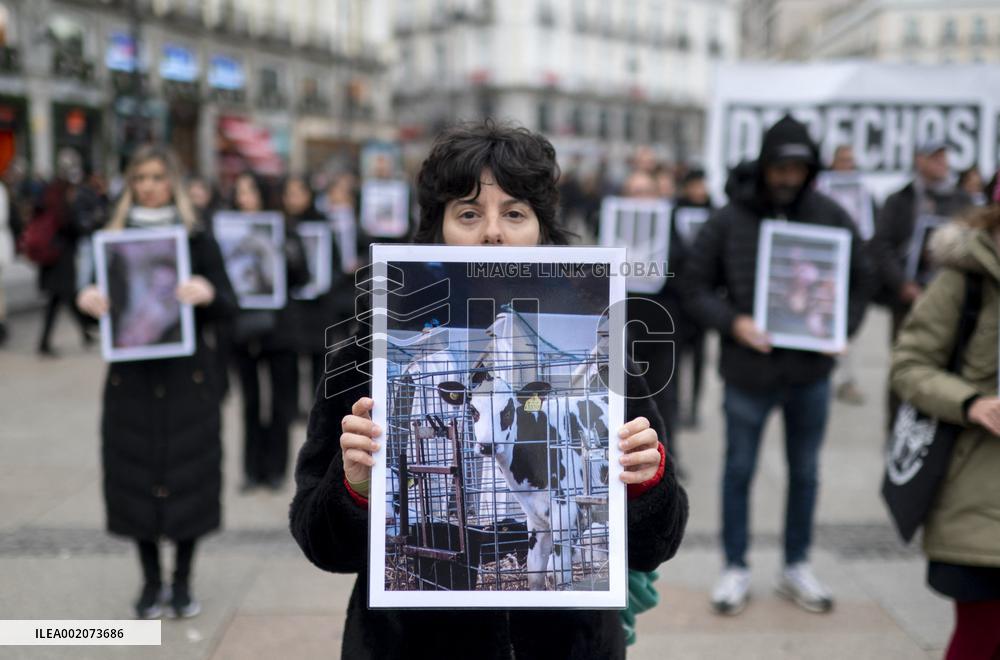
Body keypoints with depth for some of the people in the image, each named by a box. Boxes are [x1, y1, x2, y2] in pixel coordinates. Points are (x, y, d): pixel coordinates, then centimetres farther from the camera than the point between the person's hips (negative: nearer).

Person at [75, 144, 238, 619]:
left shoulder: (196, 239, 1)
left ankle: (182, 582, 19)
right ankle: (150, 583, 21)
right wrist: (86, 298, -17)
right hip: (132, 375, 2)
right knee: (136, 475, 5)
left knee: (188, 472, 2)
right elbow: (97, 296, 6)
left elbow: (228, 306, -4)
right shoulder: (113, 239, 5)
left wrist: (207, 293, -27)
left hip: (187, 373, -1)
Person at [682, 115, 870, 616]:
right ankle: (736, 570, 26)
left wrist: (841, 329, -8)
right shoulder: (730, 220, -7)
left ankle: (797, 568, 33)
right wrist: (732, 321, -18)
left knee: (805, 472, 15)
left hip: (811, 370, 2)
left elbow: (859, 282, 8)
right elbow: (695, 285, -2)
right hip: (748, 369, -2)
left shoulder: (831, 217, -1)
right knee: (739, 471, 10)